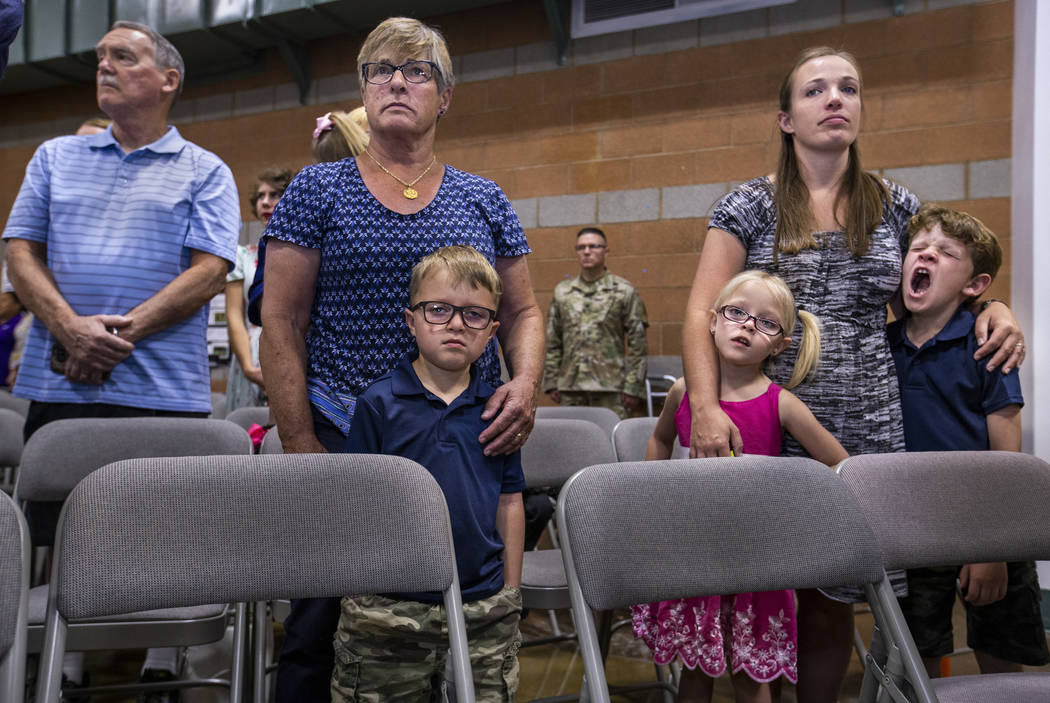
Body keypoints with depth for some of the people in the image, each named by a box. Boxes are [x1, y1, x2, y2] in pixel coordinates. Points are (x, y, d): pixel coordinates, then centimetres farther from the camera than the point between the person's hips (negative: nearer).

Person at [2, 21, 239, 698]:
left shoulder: (205, 172, 7)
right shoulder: (56, 157, 17)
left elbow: (210, 271, -5)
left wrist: (121, 332, -14)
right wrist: (70, 326, -11)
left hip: (162, 388, -3)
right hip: (58, 384, 3)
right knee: (59, 541, 8)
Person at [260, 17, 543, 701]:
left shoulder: (484, 200, 10)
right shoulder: (317, 191, 3)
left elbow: (524, 313, 13)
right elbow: (282, 323, -1)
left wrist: (526, 383, -8)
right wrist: (301, 445, -8)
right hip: (343, 434, -2)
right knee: (320, 624, 2)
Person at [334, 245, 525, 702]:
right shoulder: (379, 403, -5)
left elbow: (509, 503, 8)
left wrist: (510, 593, 9)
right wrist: (360, 595, -3)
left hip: (484, 609, 3)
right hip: (388, 610, -2)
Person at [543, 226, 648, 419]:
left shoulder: (624, 292, 2)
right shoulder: (562, 292, 12)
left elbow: (638, 344, -1)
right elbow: (552, 343, 14)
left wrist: (633, 388, -6)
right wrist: (551, 382, 7)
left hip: (610, 385, -3)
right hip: (570, 387, 3)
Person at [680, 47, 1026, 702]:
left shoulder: (897, 207, 10)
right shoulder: (750, 206, 2)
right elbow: (703, 311, -5)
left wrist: (993, 311, -3)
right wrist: (706, 407, -20)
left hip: (867, 434, 2)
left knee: (831, 595, 6)